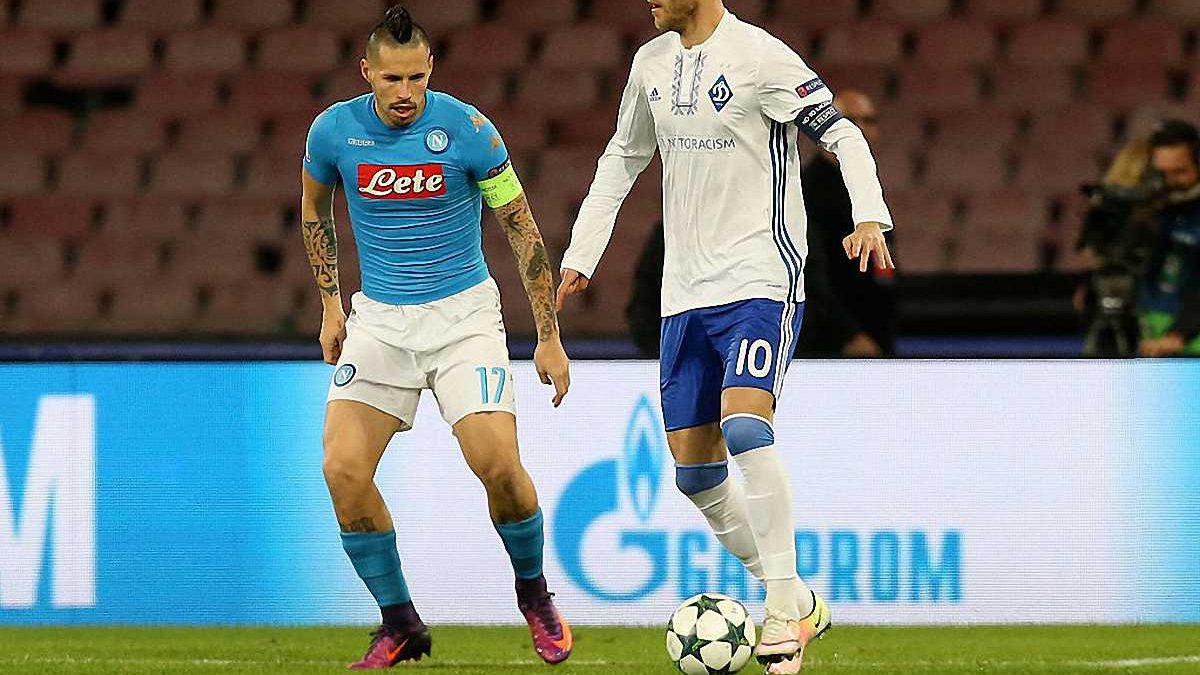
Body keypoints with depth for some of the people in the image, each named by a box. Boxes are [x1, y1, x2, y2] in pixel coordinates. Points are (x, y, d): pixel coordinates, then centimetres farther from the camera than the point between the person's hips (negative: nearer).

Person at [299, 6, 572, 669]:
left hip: (462, 311, -2)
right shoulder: (334, 130, -6)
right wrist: (330, 305, 11)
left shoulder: (465, 129, -13)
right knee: (342, 469, -15)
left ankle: (533, 592, 11)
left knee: (498, 464, -18)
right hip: (379, 318, 2)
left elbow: (523, 230, -5)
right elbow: (314, 213, 16)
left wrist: (548, 335, -6)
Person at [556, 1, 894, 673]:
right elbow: (623, 158, 23)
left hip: (760, 282, -7)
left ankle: (786, 607, -18)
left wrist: (870, 217, -26)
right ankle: (797, 604, 19)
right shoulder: (652, 63, 10)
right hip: (685, 291, 8)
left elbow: (842, 134, -11)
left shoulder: (757, 55, -11)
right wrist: (581, 257, 20)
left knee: (744, 425, -26)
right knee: (694, 471, 5)